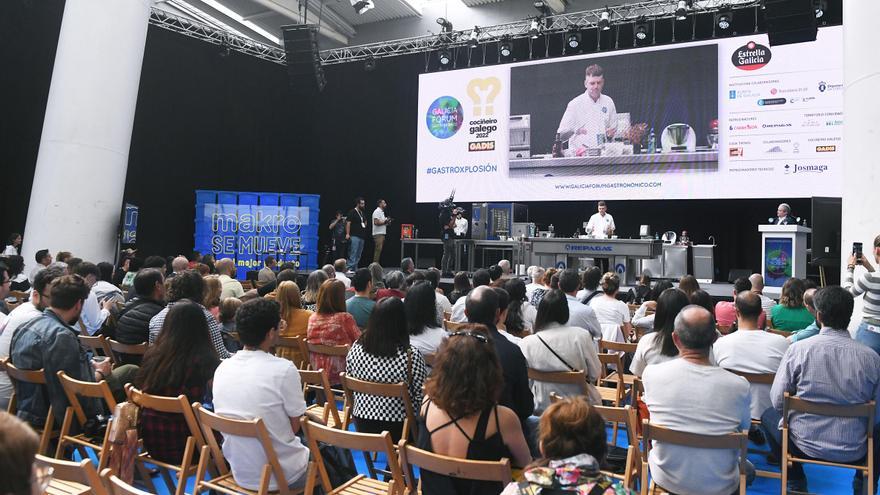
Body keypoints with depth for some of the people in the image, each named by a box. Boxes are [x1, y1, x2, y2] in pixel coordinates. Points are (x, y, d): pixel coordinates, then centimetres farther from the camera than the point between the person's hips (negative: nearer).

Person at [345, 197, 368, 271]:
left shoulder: (362, 213, 18)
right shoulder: (352, 212, -5)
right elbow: (348, 223, -12)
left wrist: (365, 224, 14)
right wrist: (347, 234, -20)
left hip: (362, 236, 8)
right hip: (354, 236, -8)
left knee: (358, 255, 10)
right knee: (353, 254, -13)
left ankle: (355, 269, 15)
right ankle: (350, 269, -12)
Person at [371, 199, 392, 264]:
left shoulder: (381, 212, 21)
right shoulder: (377, 211, -11)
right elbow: (376, 222, -21)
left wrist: (387, 221, 10)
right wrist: (385, 222, -15)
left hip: (382, 234, 10)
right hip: (378, 234, -10)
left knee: (379, 250, 9)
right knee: (378, 250, -12)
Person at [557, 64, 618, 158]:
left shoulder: (608, 102, 14)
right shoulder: (575, 104, 3)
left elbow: (614, 129, 23)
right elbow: (560, 136, -2)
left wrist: (610, 134, 1)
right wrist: (573, 131, -20)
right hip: (579, 154, -3)